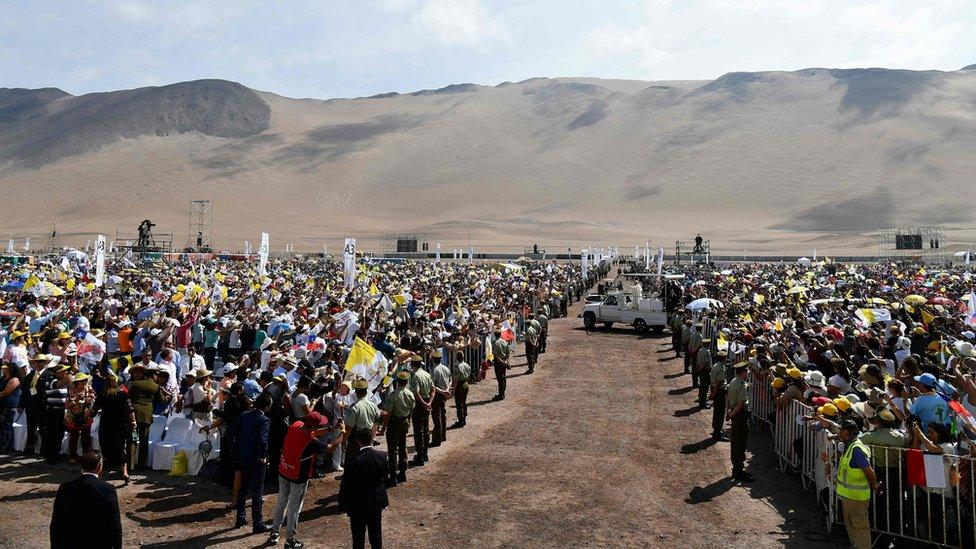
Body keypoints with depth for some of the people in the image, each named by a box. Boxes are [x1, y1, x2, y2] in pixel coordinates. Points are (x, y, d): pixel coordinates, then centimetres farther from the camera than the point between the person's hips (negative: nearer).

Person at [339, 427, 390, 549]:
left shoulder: (354, 461, -25)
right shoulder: (383, 456, -11)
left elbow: (346, 485, -16)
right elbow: (385, 478, 2)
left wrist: (342, 502, -2)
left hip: (358, 504, -4)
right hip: (377, 501, 4)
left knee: (358, 535, 13)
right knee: (376, 532, 19)